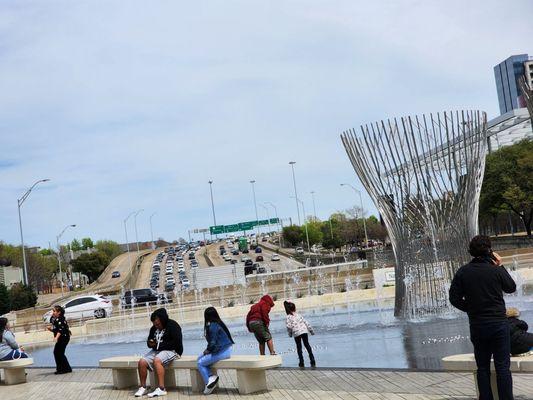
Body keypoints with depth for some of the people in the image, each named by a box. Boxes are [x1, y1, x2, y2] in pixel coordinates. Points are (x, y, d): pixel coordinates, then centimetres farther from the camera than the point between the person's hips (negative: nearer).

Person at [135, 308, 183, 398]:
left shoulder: (173, 326, -10)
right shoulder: (154, 328, 11)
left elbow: (176, 343, -17)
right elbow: (149, 341, 22)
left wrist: (159, 345, -16)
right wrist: (150, 343, -5)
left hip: (171, 351, -7)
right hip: (156, 351, 7)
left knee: (157, 360, -35)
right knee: (142, 362, -14)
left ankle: (161, 389, -34)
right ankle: (143, 387, 1)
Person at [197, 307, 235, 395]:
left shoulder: (213, 326, -17)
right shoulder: (218, 323, 10)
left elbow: (213, 343, -18)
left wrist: (208, 350, -1)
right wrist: (208, 349, 7)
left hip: (222, 351, -9)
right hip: (224, 349, 9)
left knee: (200, 363, 0)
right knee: (200, 358, 15)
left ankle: (209, 381, 3)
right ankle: (211, 377, 3)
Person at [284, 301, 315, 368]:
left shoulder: (288, 317, 0)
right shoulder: (298, 315, 11)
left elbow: (289, 327, -12)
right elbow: (306, 323, 12)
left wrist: (290, 334, 5)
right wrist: (311, 330, 21)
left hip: (296, 333, -3)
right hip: (304, 331, 3)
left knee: (299, 347, 8)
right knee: (307, 345, 12)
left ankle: (301, 363, 6)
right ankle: (312, 361, 11)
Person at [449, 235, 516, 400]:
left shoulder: (463, 272, -3)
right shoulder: (496, 270, -9)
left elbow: (454, 298, -3)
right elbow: (511, 288, 9)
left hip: (477, 326, 2)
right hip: (499, 323, -2)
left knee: (482, 367, 11)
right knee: (502, 367, 3)